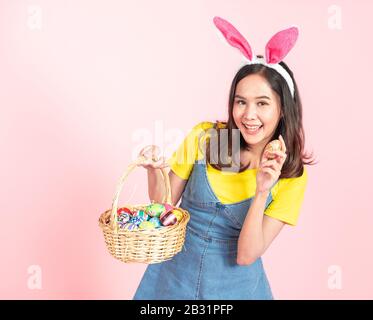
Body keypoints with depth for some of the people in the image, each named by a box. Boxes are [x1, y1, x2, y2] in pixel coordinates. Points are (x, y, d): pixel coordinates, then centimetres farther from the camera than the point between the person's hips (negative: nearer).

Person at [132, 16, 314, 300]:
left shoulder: (293, 176, -13)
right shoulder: (204, 136, -13)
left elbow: (246, 256, -16)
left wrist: (261, 193, -28)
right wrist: (155, 171, -23)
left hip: (233, 283, -1)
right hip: (175, 272, 2)